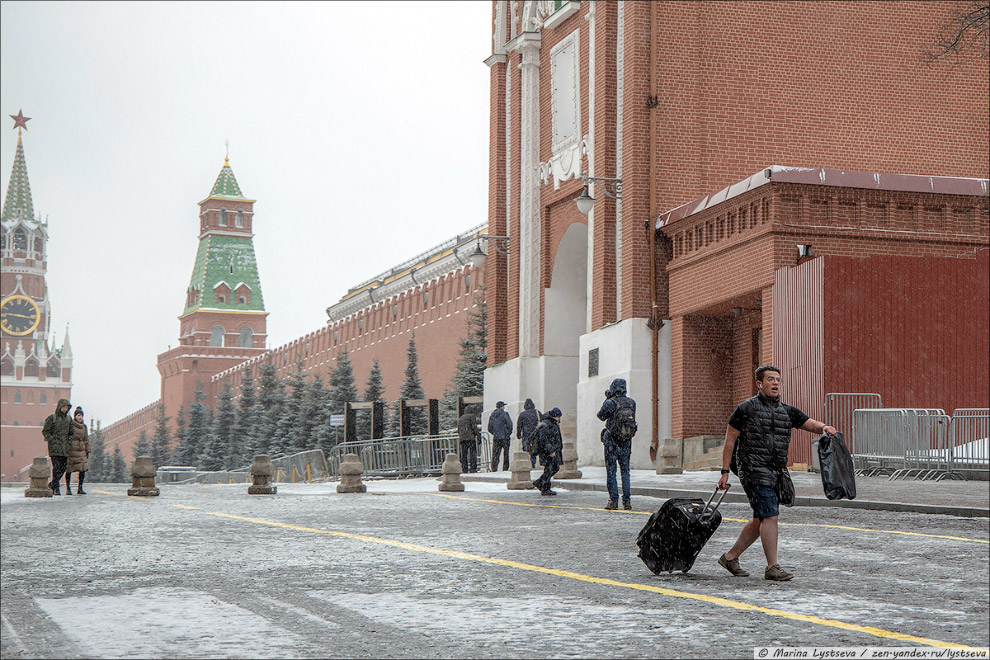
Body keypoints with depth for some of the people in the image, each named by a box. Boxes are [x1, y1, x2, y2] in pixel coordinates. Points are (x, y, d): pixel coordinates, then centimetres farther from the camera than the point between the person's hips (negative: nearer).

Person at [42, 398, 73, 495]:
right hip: (54, 447, -5)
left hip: (65, 447, 5)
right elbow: (45, 431, -2)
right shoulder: (51, 418, -2)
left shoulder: (68, 419, 14)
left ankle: (51, 484, 20)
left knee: (63, 467, 3)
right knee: (56, 467, -11)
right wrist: (52, 440, -10)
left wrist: (69, 442, 8)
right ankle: (56, 488, -6)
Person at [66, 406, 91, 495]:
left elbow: (86, 439, 17)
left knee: (83, 469, -4)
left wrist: (87, 451, 13)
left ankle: (80, 488, 4)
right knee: (69, 470, -1)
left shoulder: (84, 426, 12)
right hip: (71, 450, -4)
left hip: (81, 450, 4)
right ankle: (68, 488, 10)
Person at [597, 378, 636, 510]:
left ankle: (613, 501, 0)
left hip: (612, 442, -4)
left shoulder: (610, 403, -14)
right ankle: (627, 501, 8)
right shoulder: (632, 403, -2)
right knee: (625, 471, 11)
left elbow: (601, 416, 2)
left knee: (611, 472, 3)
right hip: (626, 442, 4)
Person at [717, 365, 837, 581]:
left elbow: (810, 424, 6)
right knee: (770, 515, -14)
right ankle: (772, 567, -11)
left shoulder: (787, 411, 13)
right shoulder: (746, 408, -3)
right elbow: (730, 440, -2)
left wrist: (823, 427, -19)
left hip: (775, 473, 7)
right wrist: (725, 472, -5)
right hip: (754, 471, -7)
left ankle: (730, 557, 25)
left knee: (760, 520, 11)